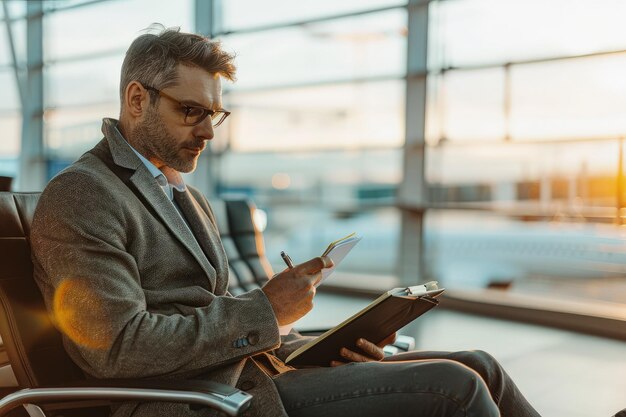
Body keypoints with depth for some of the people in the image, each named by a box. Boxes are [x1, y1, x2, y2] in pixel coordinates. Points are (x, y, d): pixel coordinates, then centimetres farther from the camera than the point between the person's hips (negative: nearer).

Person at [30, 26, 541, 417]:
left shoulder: (188, 198, 21)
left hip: (248, 371, 8)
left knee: (477, 368, -2)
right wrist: (264, 309, -13)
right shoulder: (79, 196, -8)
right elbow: (123, 348, -18)